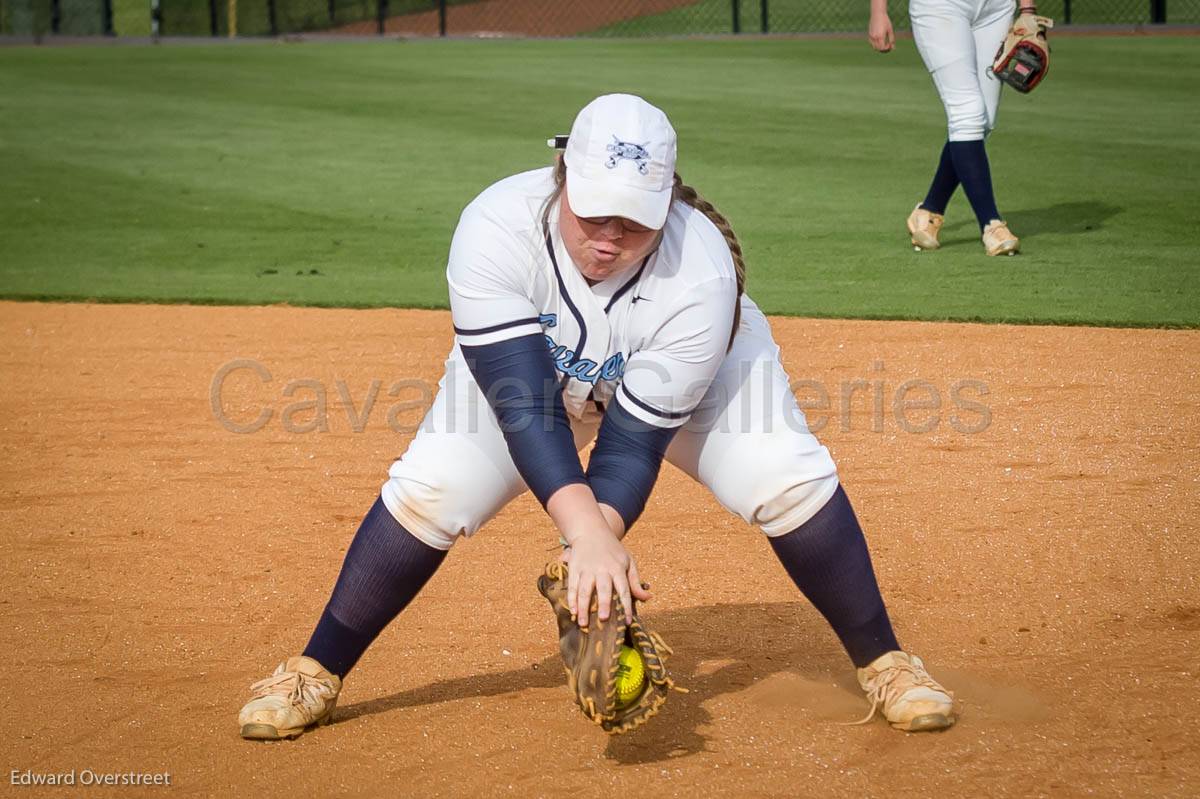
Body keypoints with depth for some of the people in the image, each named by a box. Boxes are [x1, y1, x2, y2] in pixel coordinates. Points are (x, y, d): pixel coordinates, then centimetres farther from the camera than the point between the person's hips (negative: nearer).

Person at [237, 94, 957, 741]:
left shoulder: (701, 273, -38)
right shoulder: (498, 228, -38)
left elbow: (634, 441, -34)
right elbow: (522, 403, -43)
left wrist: (600, 541, -52)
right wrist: (588, 533, -55)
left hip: (696, 363, -1)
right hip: (530, 360, 1)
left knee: (790, 479, -20)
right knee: (428, 491, -15)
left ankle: (884, 663, -1)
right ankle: (316, 676, 2)